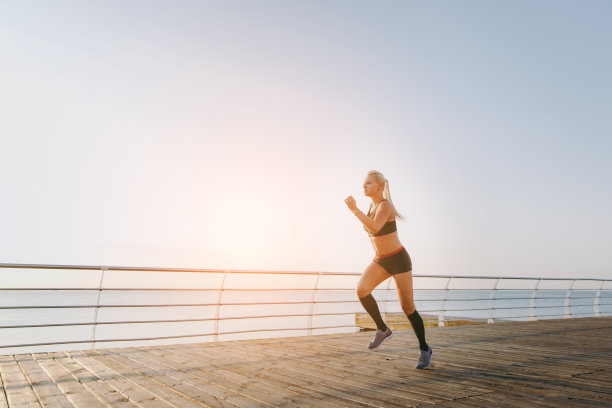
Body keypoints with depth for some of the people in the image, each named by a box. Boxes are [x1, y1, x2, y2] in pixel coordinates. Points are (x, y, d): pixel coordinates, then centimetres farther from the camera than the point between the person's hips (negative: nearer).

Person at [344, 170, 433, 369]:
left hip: (399, 259, -7)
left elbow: (375, 228, -38)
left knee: (407, 307, -1)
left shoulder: (385, 205, -19)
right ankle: (382, 329, -1)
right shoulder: (372, 206, 6)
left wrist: (355, 209, -37)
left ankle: (424, 349, 20)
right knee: (361, 290, -20)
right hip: (380, 261, 7)